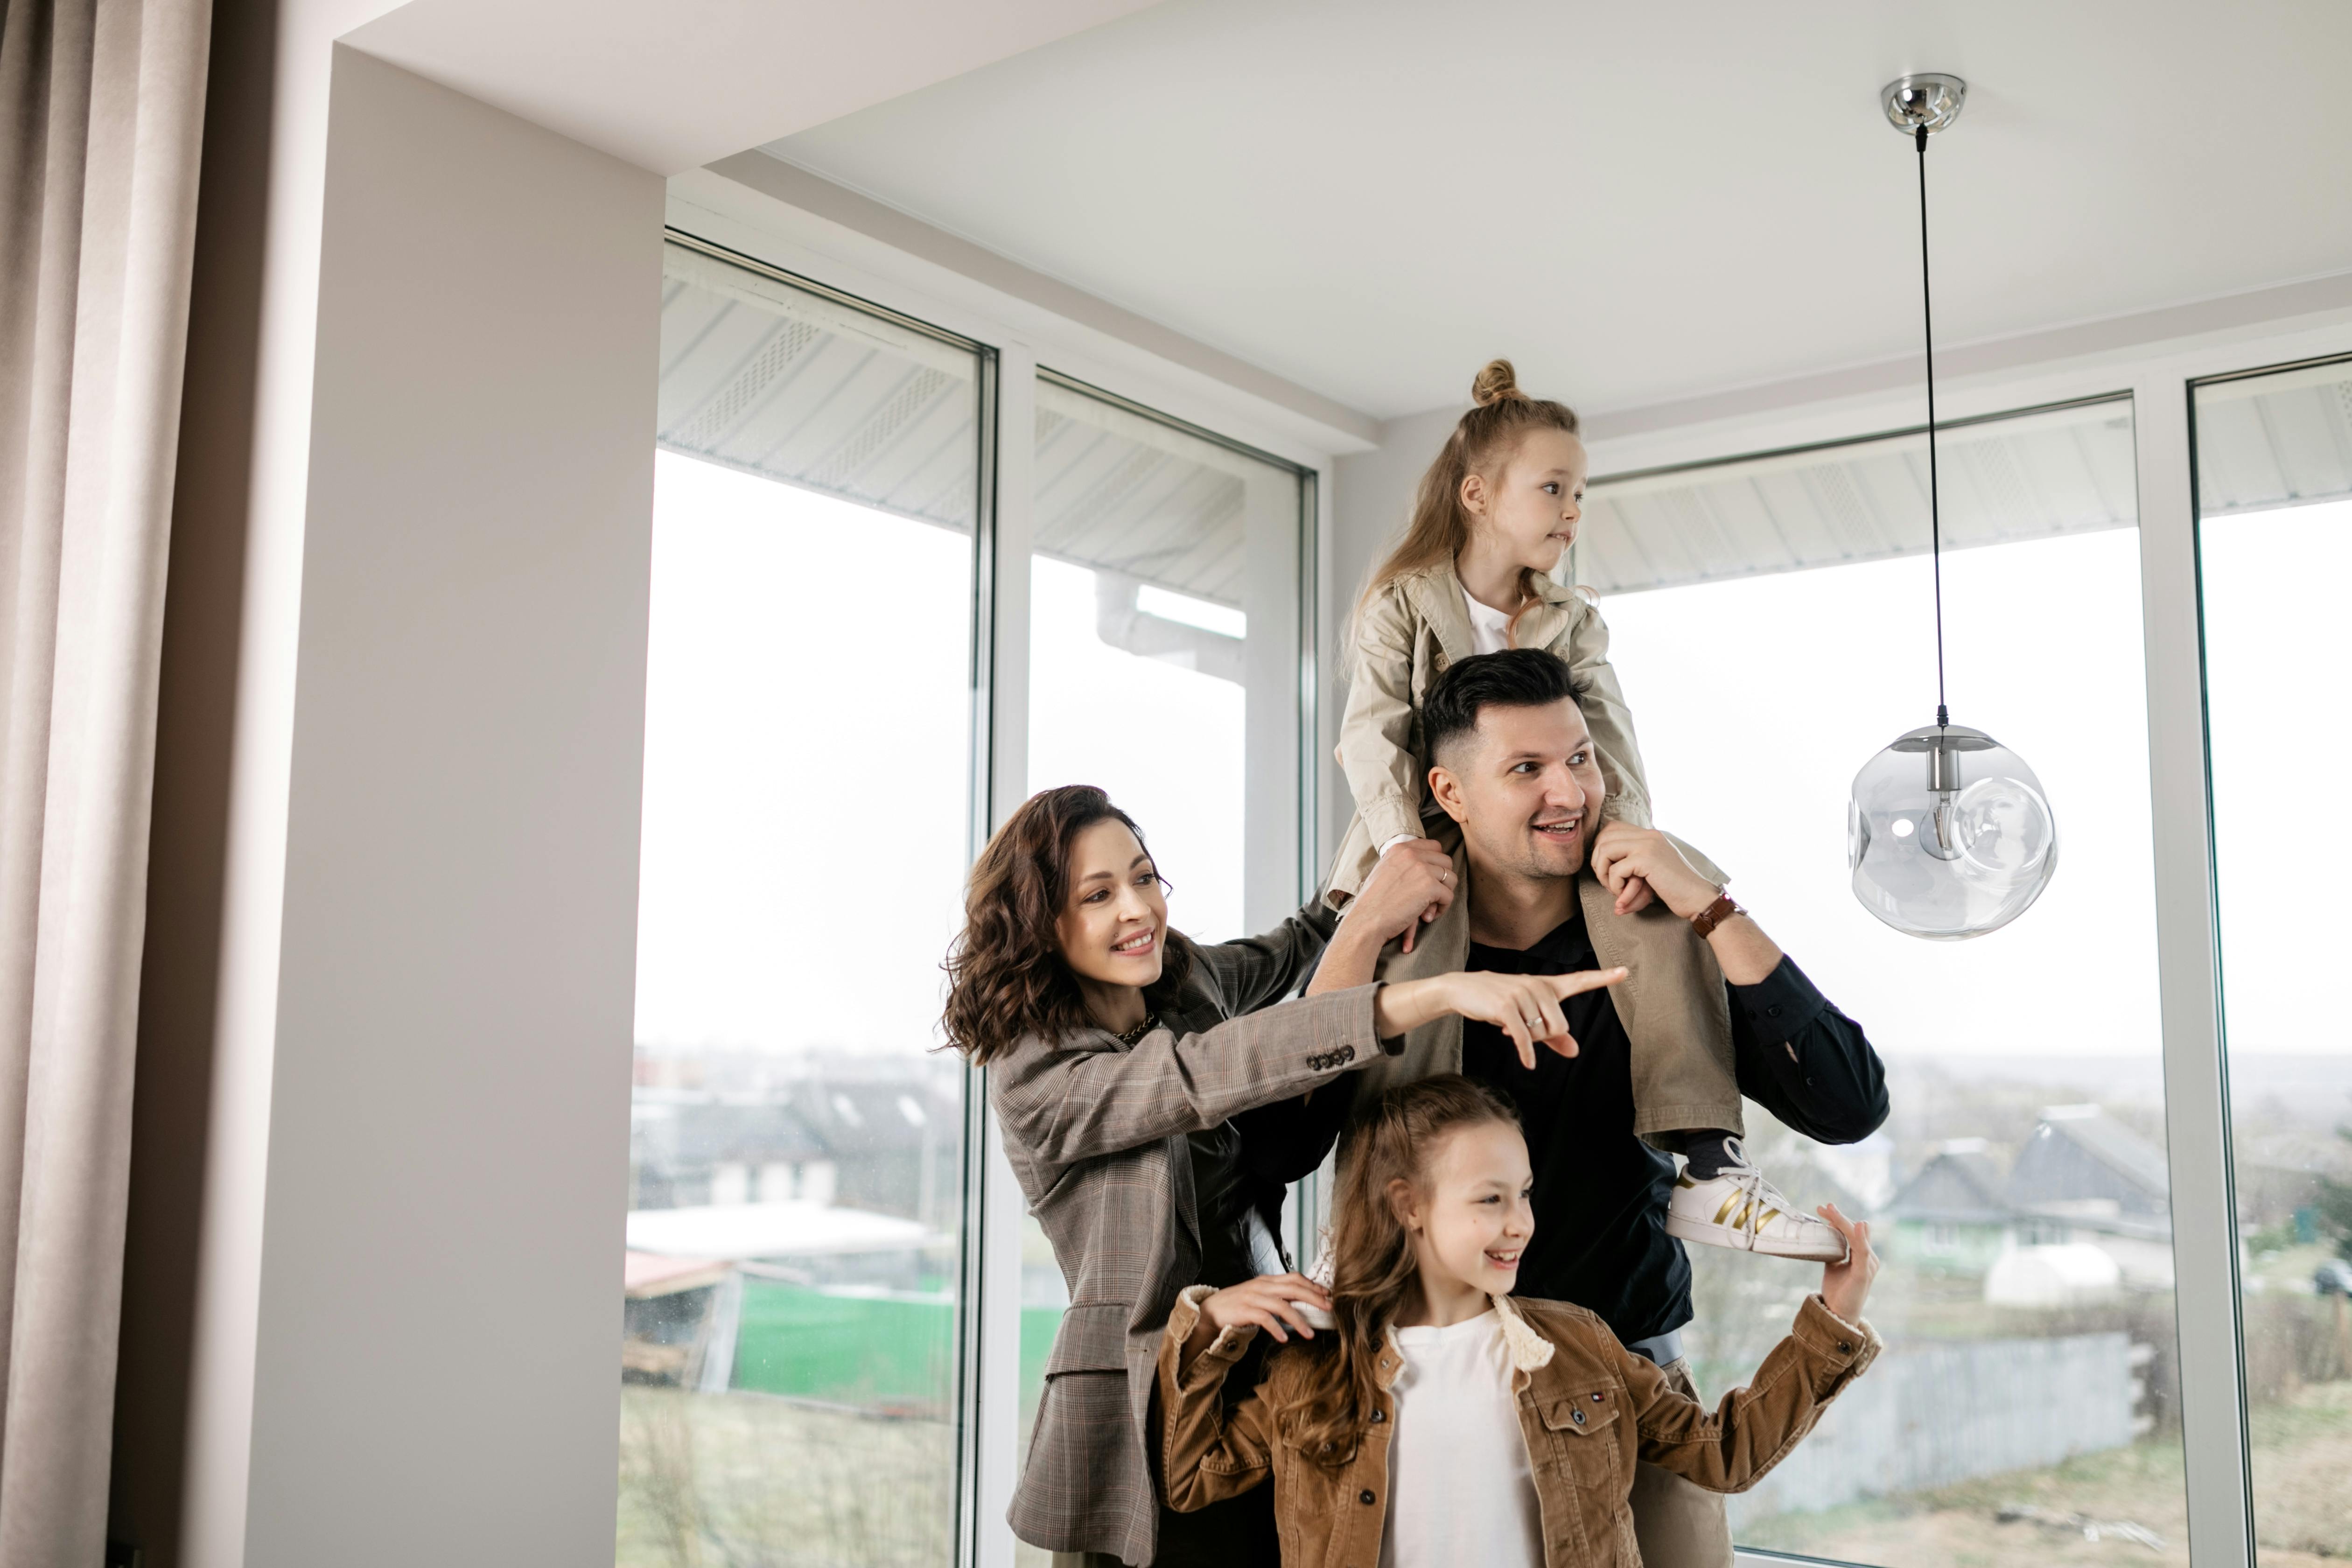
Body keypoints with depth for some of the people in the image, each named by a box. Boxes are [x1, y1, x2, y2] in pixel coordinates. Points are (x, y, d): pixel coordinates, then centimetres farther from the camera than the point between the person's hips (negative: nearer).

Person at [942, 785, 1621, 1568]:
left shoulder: (1193, 976, 5)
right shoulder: (1032, 1073, -16)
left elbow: (1287, 952, 26)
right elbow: (1209, 1073, -31)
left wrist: (1369, 899, 3)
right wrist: (1438, 993, -39)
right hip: (1148, 1414, -6)